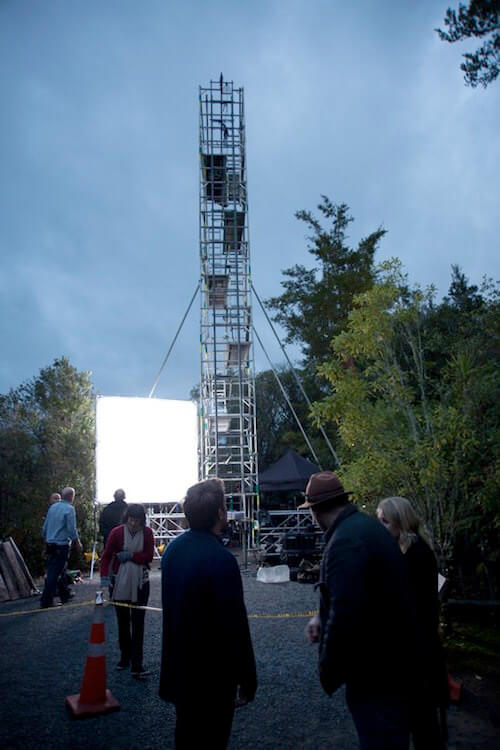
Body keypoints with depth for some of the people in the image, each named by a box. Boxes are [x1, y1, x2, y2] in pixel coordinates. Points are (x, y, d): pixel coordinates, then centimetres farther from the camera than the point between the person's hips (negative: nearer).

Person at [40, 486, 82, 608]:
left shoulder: (52, 507, 7)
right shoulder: (69, 509, -13)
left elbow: (45, 527, 11)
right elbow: (72, 529, -15)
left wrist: (46, 539, 24)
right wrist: (78, 543, -1)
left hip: (50, 545, 7)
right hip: (62, 546, -7)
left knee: (57, 571, 17)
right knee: (55, 573, -3)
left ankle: (65, 595, 30)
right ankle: (46, 601, -2)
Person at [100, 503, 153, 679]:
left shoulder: (147, 533, -6)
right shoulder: (116, 532, -9)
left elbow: (149, 556, -8)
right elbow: (106, 556, -11)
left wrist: (130, 556, -19)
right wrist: (104, 576, -24)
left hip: (140, 583, 0)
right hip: (119, 582, 0)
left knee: (138, 623, -2)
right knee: (123, 621, 14)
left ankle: (137, 665, 0)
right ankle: (125, 657, 31)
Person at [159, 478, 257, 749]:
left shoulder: (173, 548, -2)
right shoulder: (221, 559, -28)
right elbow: (235, 625, -24)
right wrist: (247, 680, -13)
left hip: (178, 664, 8)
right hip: (212, 673, -7)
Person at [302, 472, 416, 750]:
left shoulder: (345, 542, -28)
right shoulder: (364, 525, 4)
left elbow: (346, 615, -30)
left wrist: (329, 672, -15)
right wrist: (323, 617, 9)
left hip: (375, 673, -9)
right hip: (389, 660, 9)